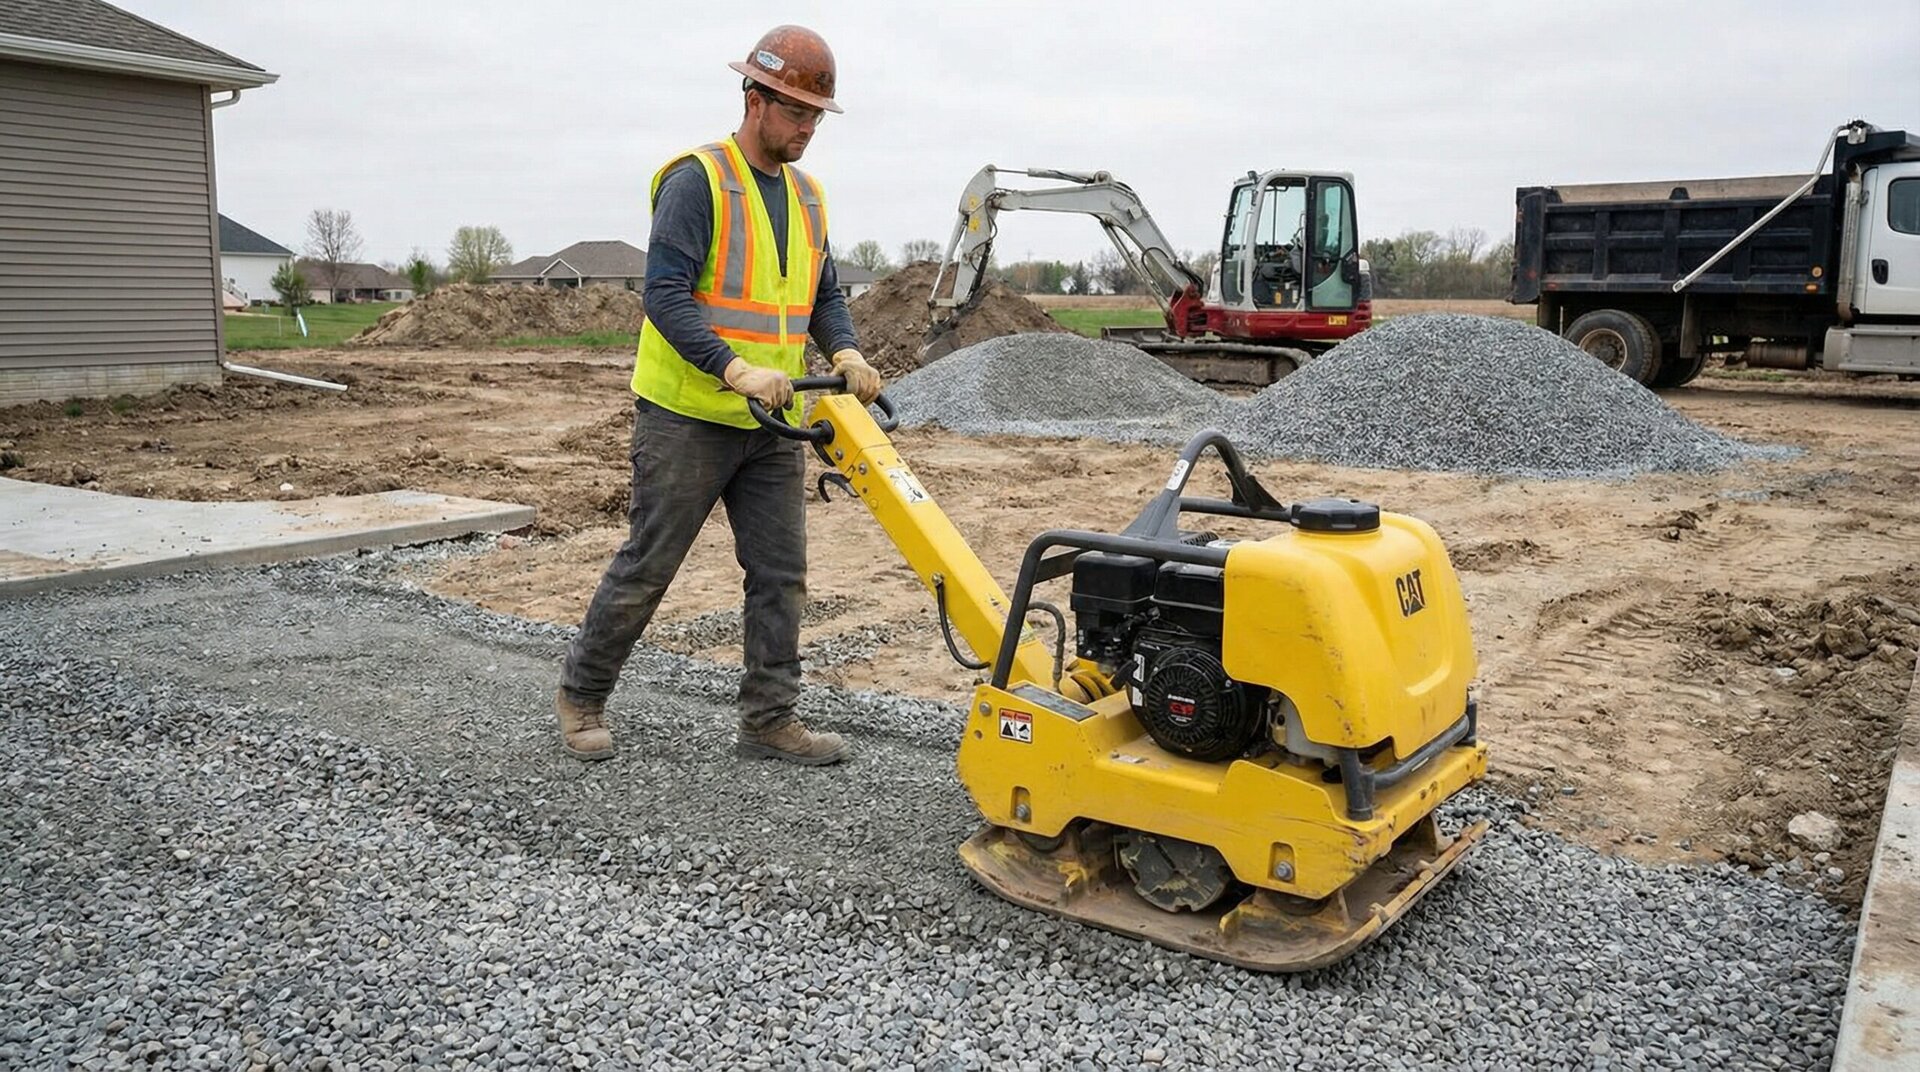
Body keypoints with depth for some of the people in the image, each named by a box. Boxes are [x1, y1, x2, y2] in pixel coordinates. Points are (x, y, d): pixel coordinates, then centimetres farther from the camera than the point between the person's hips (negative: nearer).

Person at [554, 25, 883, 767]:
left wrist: (846, 353, -6)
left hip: (772, 426, 7)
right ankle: (581, 696, 22)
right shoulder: (697, 179, -12)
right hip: (687, 419, -7)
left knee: (780, 574, 5)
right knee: (646, 567, 3)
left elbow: (825, 295, 15)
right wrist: (735, 370, -30)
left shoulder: (806, 196, 11)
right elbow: (666, 294, -20)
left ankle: (770, 719, 15)